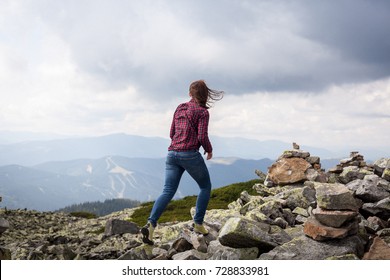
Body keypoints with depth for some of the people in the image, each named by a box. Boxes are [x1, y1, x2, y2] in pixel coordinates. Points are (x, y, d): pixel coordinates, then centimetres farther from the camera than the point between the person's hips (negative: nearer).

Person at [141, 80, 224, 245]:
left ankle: (151, 224, -19)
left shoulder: (180, 108, 17)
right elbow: (202, 137, -10)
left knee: (168, 192, 0)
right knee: (205, 187, 16)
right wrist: (209, 150, 8)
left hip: (172, 153, 5)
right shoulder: (202, 112, -2)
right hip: (190, 154, -5)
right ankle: (198, 224, 12)